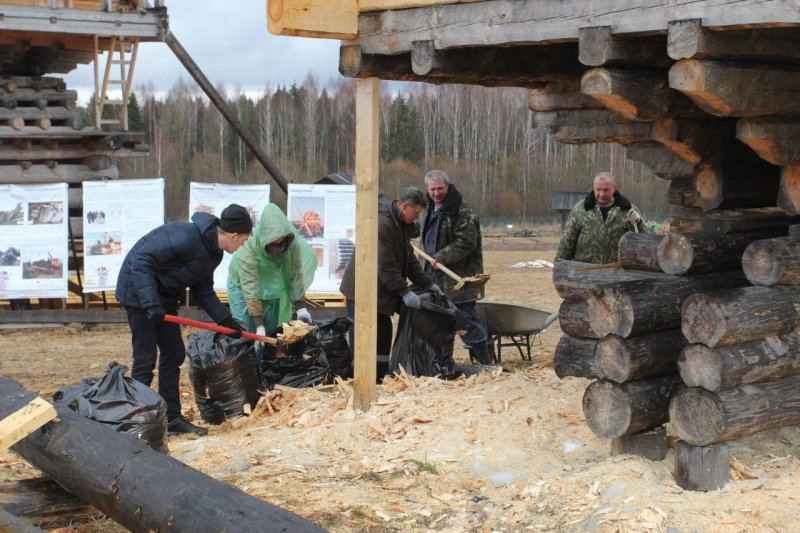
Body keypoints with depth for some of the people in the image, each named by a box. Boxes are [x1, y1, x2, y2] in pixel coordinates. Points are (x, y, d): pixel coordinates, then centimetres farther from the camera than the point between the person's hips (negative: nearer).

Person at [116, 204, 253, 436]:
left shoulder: (213, 253, 3)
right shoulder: (185, 237, -28)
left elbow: (203, 291, 12)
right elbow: (141, 261, -30)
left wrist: (226, 320, 1)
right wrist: (150, 303, -36)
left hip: (163, 296, 10)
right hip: (139, 292, -10)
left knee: (174, 354, 10)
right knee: (145, 358, -10)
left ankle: (172, 418, 18)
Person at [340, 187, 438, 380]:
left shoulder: (402, 225, 11)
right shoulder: (382, 223, -22)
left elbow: (409, 259, 17)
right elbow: (385, 265, -25)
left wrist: (428, 284, 10)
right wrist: (404, 292, -24)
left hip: (381, 291, 10)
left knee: (384, 335, 12)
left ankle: (378, 381, 19)